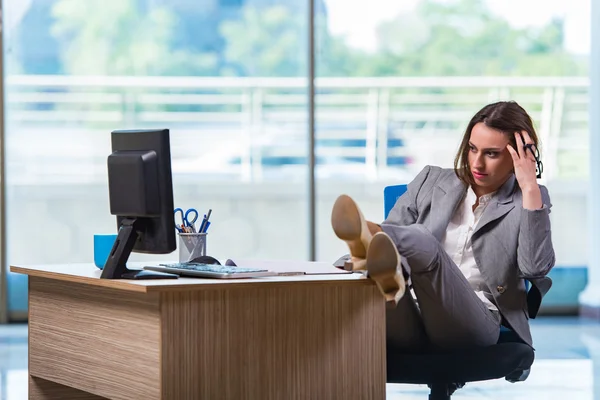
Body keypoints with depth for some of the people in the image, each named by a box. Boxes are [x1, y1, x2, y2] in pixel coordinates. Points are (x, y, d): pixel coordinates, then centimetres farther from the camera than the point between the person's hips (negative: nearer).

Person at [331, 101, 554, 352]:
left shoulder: (528, 200, 12)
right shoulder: (431, 181, 20)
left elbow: (535, 268, -5)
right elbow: (391, 232, 13)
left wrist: (530, 188, -6)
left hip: (474, 321, -3)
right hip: (409, 323, 3)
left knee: (423, 242, -34)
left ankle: (368, 234, -65)